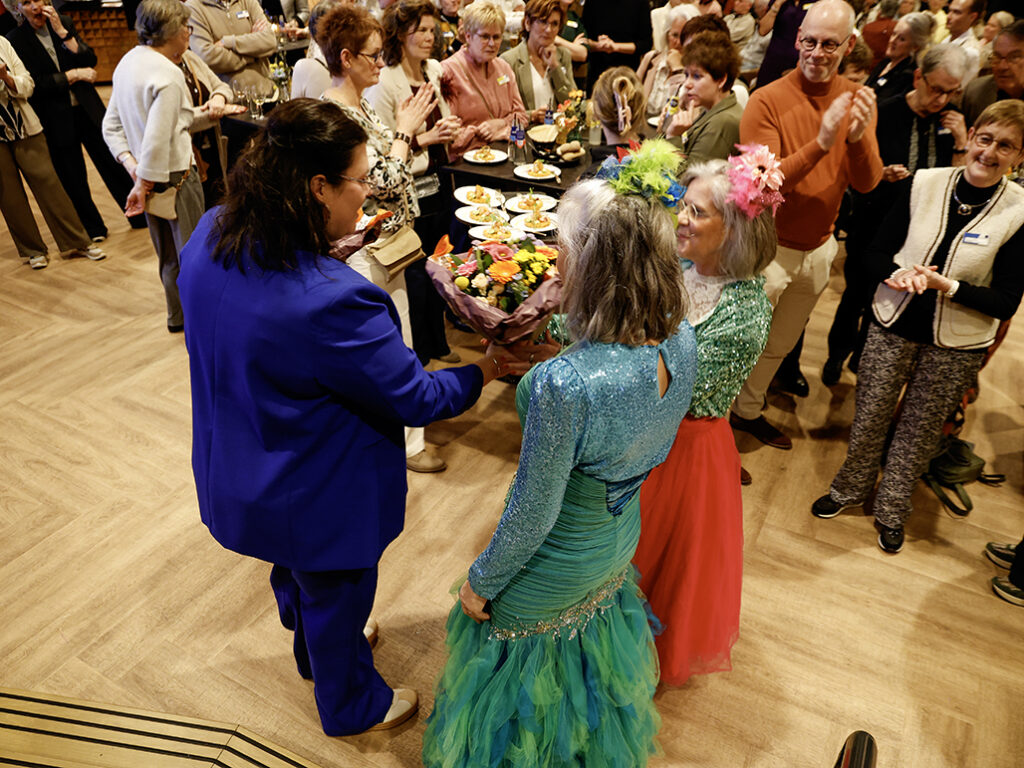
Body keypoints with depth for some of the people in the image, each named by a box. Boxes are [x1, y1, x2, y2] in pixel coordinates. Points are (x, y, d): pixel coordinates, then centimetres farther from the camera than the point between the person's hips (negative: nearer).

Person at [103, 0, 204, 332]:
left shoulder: (127, 62, 8)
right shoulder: (168, 74, -20)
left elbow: (111, 126, 9)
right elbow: (157, 140, -25)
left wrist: (133, 167, 1)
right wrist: (143, 186, -16)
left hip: (147, 175, 9)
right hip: (174, 177, -9)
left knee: (168, 255, 20)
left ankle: (178, 316, 35)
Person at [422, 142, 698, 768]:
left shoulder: (565, 383, -40)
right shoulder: (683, 341, -18)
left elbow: (533, 515, -27)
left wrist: (481, 582, -7)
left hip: (557, 565, -7)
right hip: (623, 535, 7)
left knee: (524, 662, 25)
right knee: (592, 643, 35)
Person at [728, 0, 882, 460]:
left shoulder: (858, 101, 1)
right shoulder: (767, 101, -16)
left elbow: (867, 184, -6)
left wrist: (858, 137, -26)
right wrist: (821, 143, -34)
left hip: (819, 249, 6)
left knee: (779, 345, 21)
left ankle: (747, 411, 43)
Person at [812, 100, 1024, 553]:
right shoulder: (925, 184, -5)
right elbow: (876, 254, -1)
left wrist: (946, 285, -23)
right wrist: (899, 275, -21)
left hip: (955, 345, -1)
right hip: (894, 326, 1)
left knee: (920, 431, 13)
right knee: (869, 416, 11)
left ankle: (891, 511, 34)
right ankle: (850, 489, 36)